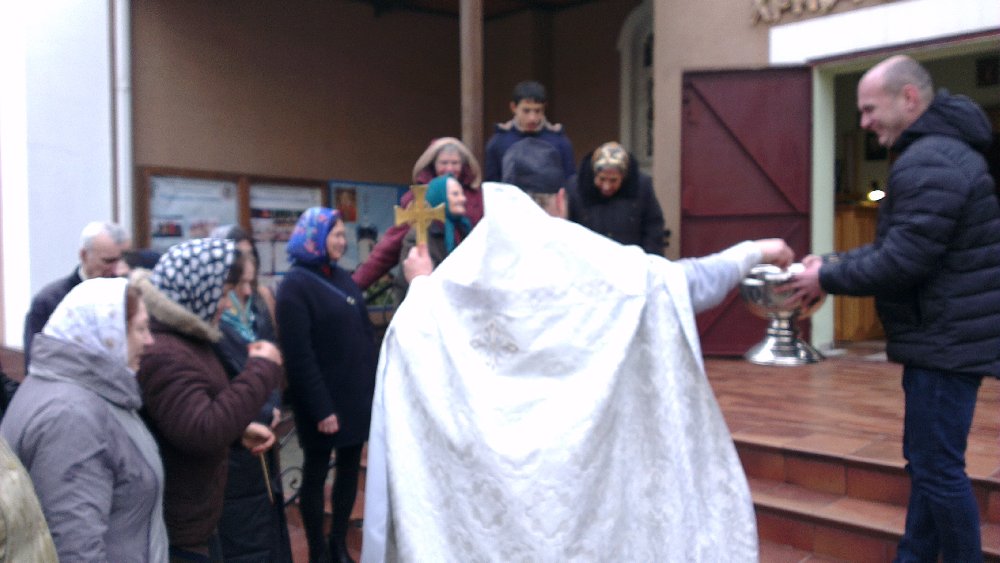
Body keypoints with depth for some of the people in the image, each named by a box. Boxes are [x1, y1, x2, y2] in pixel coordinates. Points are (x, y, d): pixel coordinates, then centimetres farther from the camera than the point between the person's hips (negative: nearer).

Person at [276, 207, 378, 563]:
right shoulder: (295, 285, -11)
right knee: (316, 474, 9)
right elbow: (299, 355, -17)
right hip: (325, 401, -7)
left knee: (349, 469, 15)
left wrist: (375, 385, 8)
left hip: (357, 394, 7)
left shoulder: (341, 277, 12)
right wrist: (320, 407, -18)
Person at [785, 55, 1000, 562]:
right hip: (944, 336, 11)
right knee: (925, 461, 17)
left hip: (946, 340, -11)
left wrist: (827, 279, -11)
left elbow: (901, 262, -24)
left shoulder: (930, 162, -20)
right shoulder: (936, 151, 16)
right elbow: (903, 246, 18)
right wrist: (838, 261, 7)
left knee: (938, 468, -1)